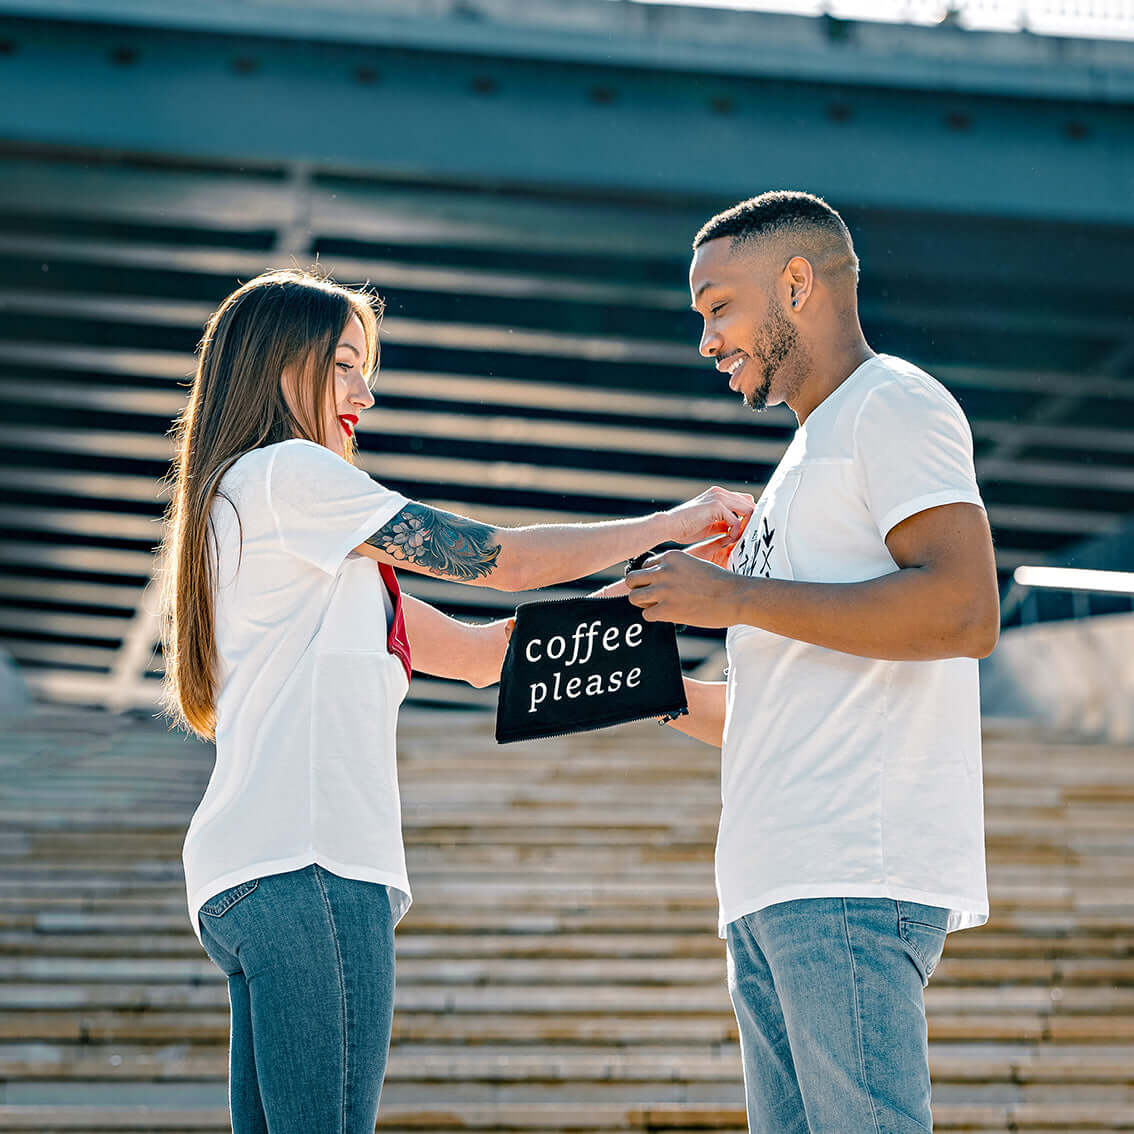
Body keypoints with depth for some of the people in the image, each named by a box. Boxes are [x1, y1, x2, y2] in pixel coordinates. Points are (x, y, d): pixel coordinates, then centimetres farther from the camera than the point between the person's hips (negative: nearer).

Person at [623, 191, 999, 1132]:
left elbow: (965, 611, -17)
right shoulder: (813, 455, 29)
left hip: (856, 877, -10)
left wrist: (739, 599, -12)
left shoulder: (893, 403, 0)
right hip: (776, 885, 10)